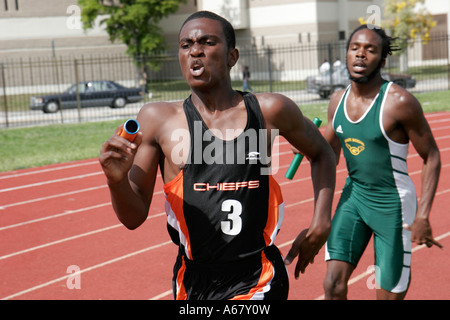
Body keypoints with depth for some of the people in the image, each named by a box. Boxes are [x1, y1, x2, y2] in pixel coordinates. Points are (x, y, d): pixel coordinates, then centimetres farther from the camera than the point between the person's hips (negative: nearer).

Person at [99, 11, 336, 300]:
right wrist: (117, 179, -22)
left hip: (258, 283, -2)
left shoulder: (269, 110, -1)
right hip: (193, 282, 2)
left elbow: (321, 153, 18)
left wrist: (321, 223, 9)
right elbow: (134, 217, -1)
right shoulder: (158, 119, -2)